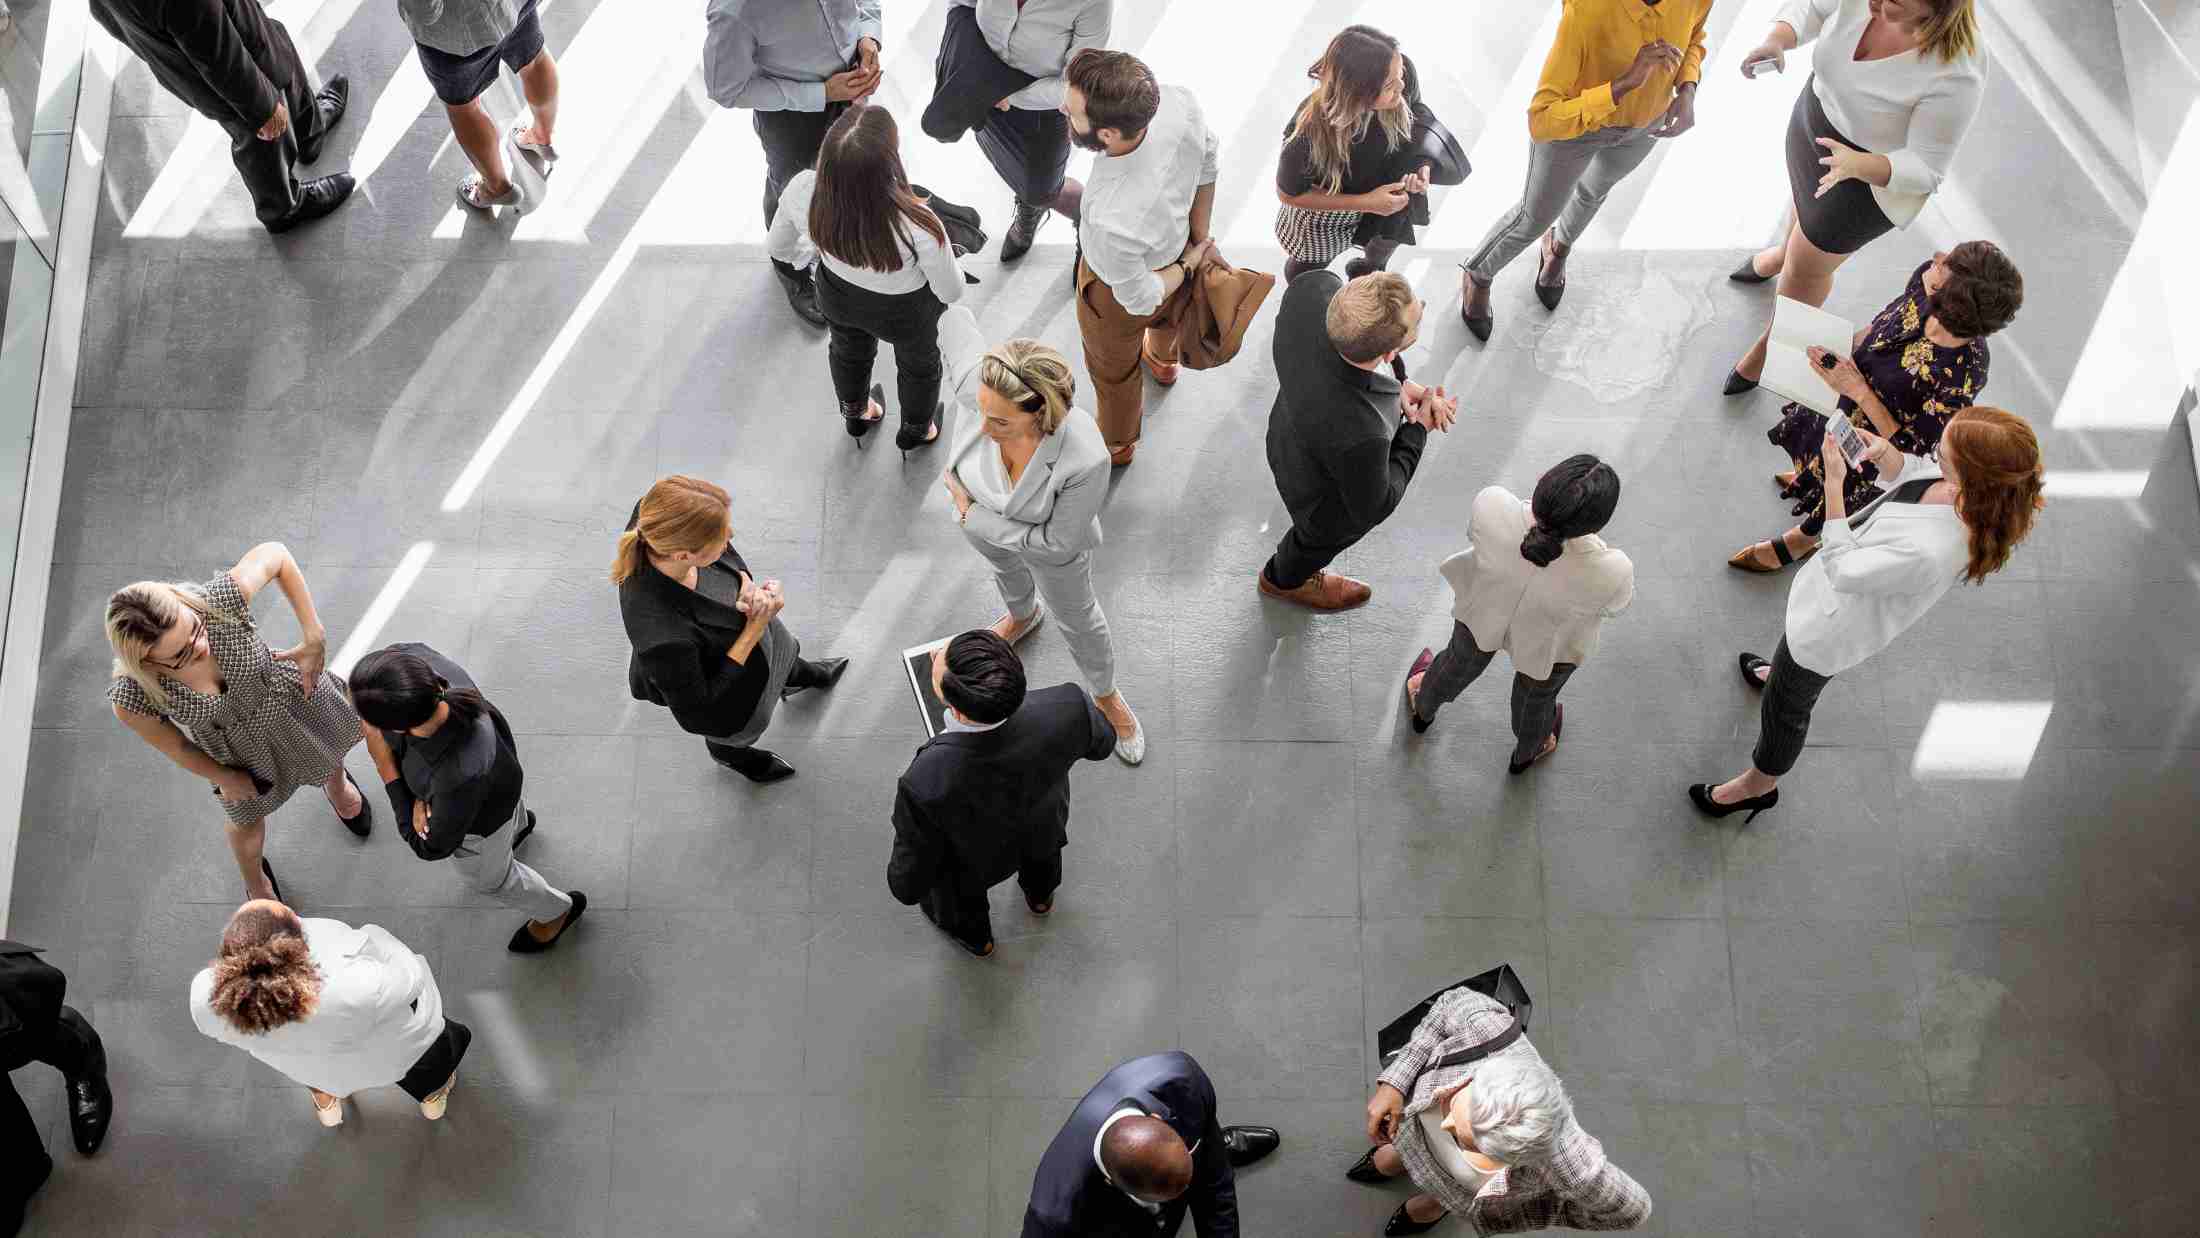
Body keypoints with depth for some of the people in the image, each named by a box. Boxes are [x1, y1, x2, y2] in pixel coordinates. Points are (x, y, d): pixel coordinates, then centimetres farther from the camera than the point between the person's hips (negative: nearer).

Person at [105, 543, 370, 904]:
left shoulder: (220, 600, -44)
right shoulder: (131, 698, -40)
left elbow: (276, 553, -23)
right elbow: (173, 746, -17)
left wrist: (314, 638, -25)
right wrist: (224, 777, -2)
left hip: (290, 698, 1)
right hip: (237, 752, -1)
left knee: (328, 757, 33)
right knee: (248, 820, 28)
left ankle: (338, 787, 73)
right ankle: (256, 884, 65)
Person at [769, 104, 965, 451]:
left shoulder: (802, 191, -35)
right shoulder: (918, 226, -45)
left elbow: (780, 248, -11)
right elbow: (951, 292, -24)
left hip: (836, 293, 3)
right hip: (904, 310, -3)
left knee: (849, 349, 37)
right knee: (918, 362, 33)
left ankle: (855, 415, 67)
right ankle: (916, 430, 62)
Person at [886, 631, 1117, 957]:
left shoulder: (924, 784, -47)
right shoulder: (1068, 708, -42)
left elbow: (909, 884, -27)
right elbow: (1100, 742, -15)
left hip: (976, 855, -2)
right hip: (1042, 825, 2)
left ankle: (973, 933, 65)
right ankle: (1040, 893, 68)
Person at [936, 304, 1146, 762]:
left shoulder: (1086, 458, -48)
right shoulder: (976, 382, -42)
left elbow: (1058, 544, -31)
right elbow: (958, 320, -18)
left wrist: (973, 516, -26)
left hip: (1048, 536, -3)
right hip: (980, 519, 3)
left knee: (1077, 616, 27)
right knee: (1005, 569, 38)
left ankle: (1106, 695, 60)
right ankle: (1023, 616, 76)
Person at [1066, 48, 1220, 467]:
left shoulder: (1111, 221, -50)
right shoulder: (1178, 102, -36)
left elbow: (1141, 298, -28)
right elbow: (1208, 164, -12)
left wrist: (1189, 264, -9)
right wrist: (1198, 241, 1)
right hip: (1177, 244, 5)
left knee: (1113, 368, 31)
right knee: (1168, 317, 41)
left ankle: (1117, 443, 63)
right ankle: (1163, 359, 77)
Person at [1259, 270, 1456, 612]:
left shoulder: (1312, 288, -37)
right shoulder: (1361, 435, -48)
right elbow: (1374, 506, -25)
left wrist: (1396, 385, -17)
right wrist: (1419, 428, -16)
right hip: (1327, 503, -4)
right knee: (1321, 538, 32)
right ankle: (1286, 579, 67)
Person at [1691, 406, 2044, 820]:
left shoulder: (1929, 552, -48)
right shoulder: (1976, 491, -24)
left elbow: (1843, 571, -31)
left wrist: (1834, 484, -31)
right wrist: (1884, 452, -20)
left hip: (1830, 627, -8)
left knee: (1785, 707, 21)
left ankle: (1758, 785, 49)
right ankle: (1786, 673, 76)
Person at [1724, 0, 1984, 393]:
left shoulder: (1956, 74, -39)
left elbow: (1925, 169, -30)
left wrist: (1855, 164, -47)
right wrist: (1777, 41, -27)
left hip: (1874, 178, -5)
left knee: (1807, 268, 14)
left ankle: (1771, 344, 45)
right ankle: (1786, 252, 73)